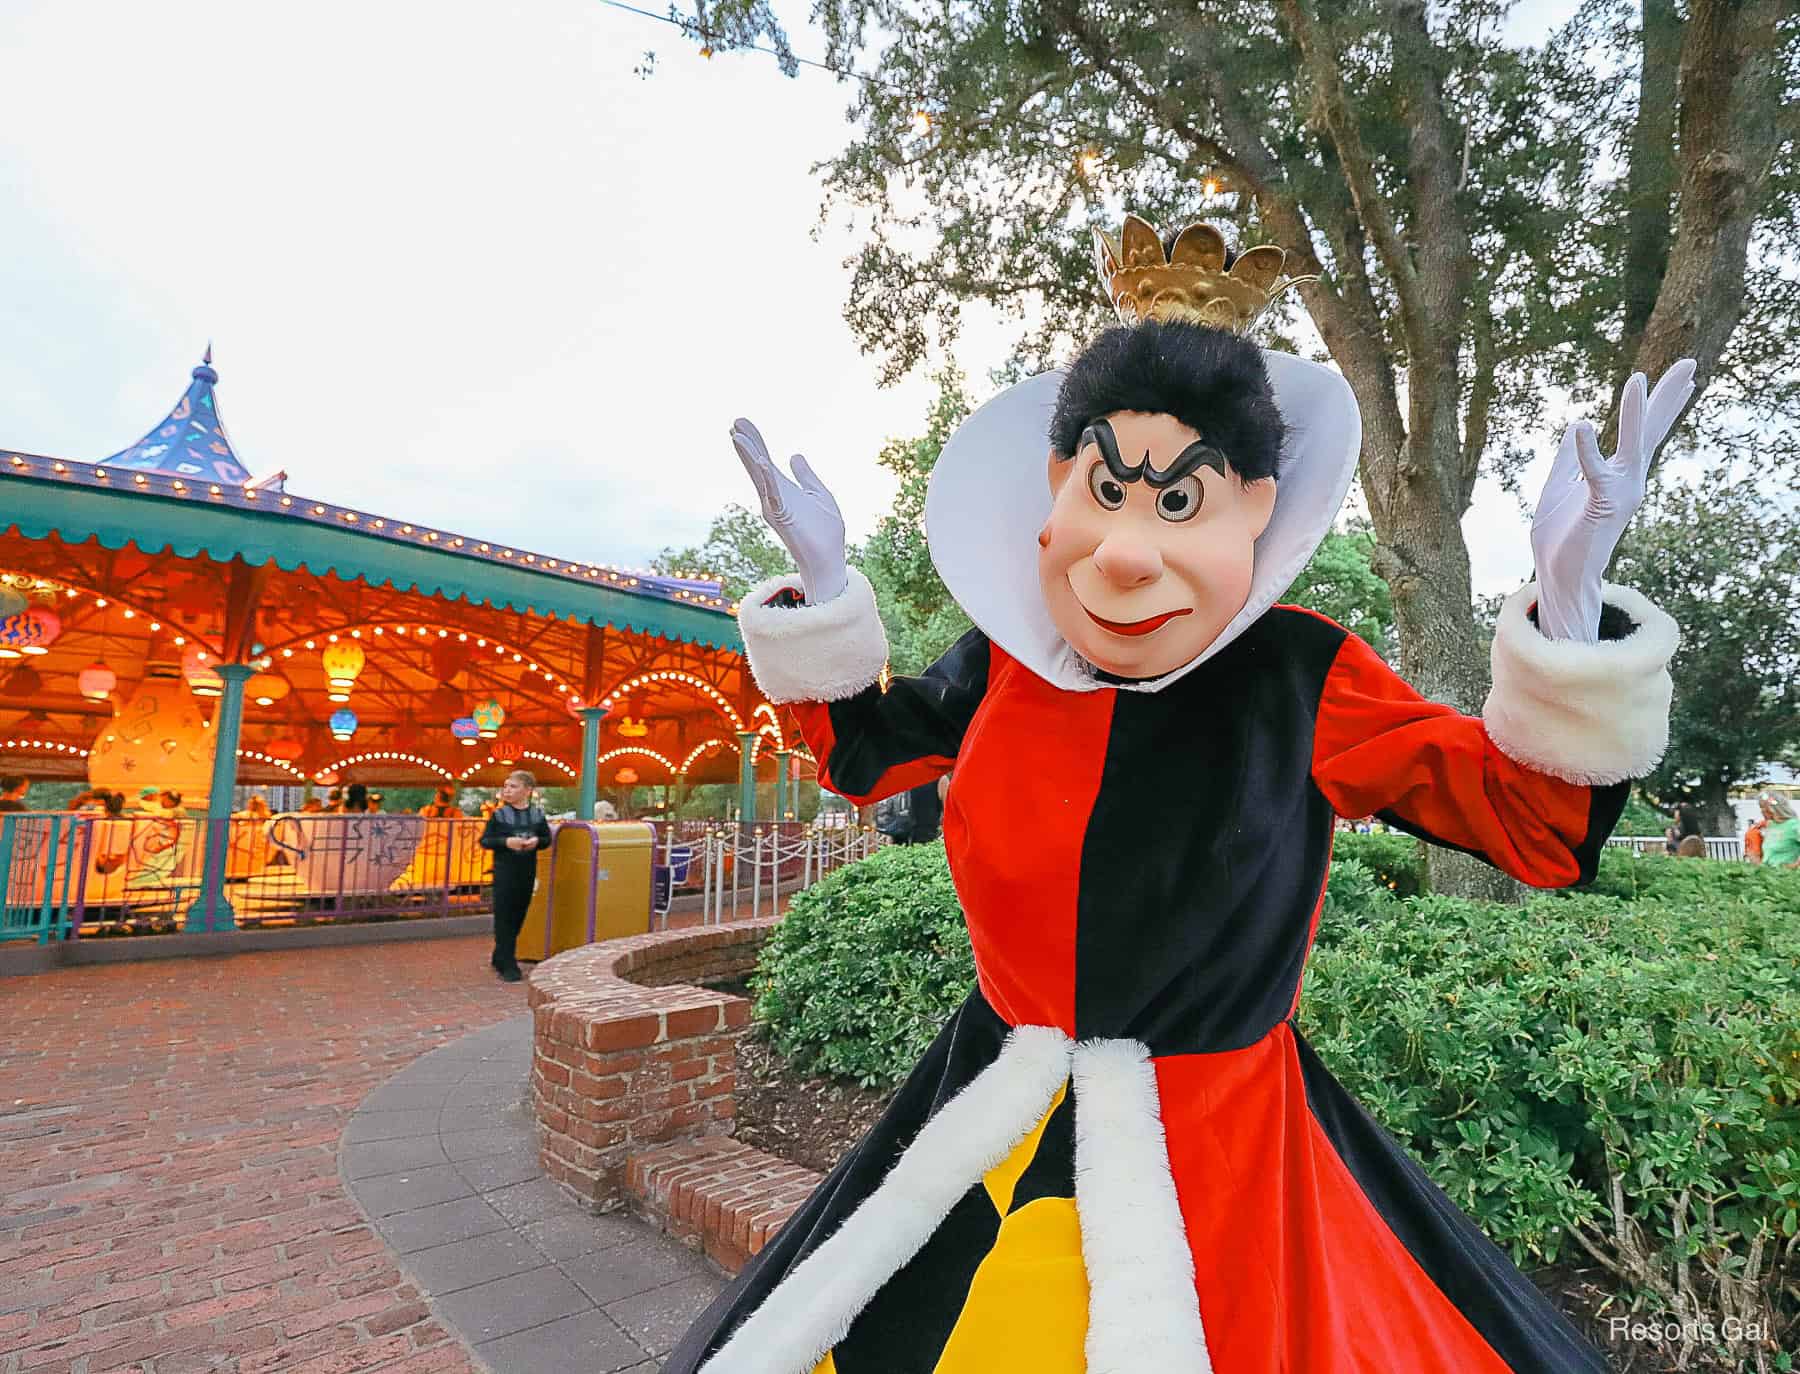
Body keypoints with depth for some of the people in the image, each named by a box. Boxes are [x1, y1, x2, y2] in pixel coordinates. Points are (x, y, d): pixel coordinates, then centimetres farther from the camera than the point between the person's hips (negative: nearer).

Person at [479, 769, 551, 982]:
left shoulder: (537, 815, 3)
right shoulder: (499, 815, -4)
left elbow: (547, 838, 11)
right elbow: (485, 840, -2)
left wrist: (537, 841, -11)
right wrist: (506, 842, -18)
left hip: (527, 871, 3)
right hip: (504, 871, -3)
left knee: (518, 916, 11)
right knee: (504, 917, -3)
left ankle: (499, 958, 29)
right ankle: (508, 965, 3)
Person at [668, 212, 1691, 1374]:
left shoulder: (1301, 677, -14)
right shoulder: (1006, 659, -7)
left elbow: (1539, 824, -7)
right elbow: (866, 750, 10)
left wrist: (1568, 607, -21)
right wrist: (823, 587, -1)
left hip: (1217, 1148, -3)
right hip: (999, 1132, 4)